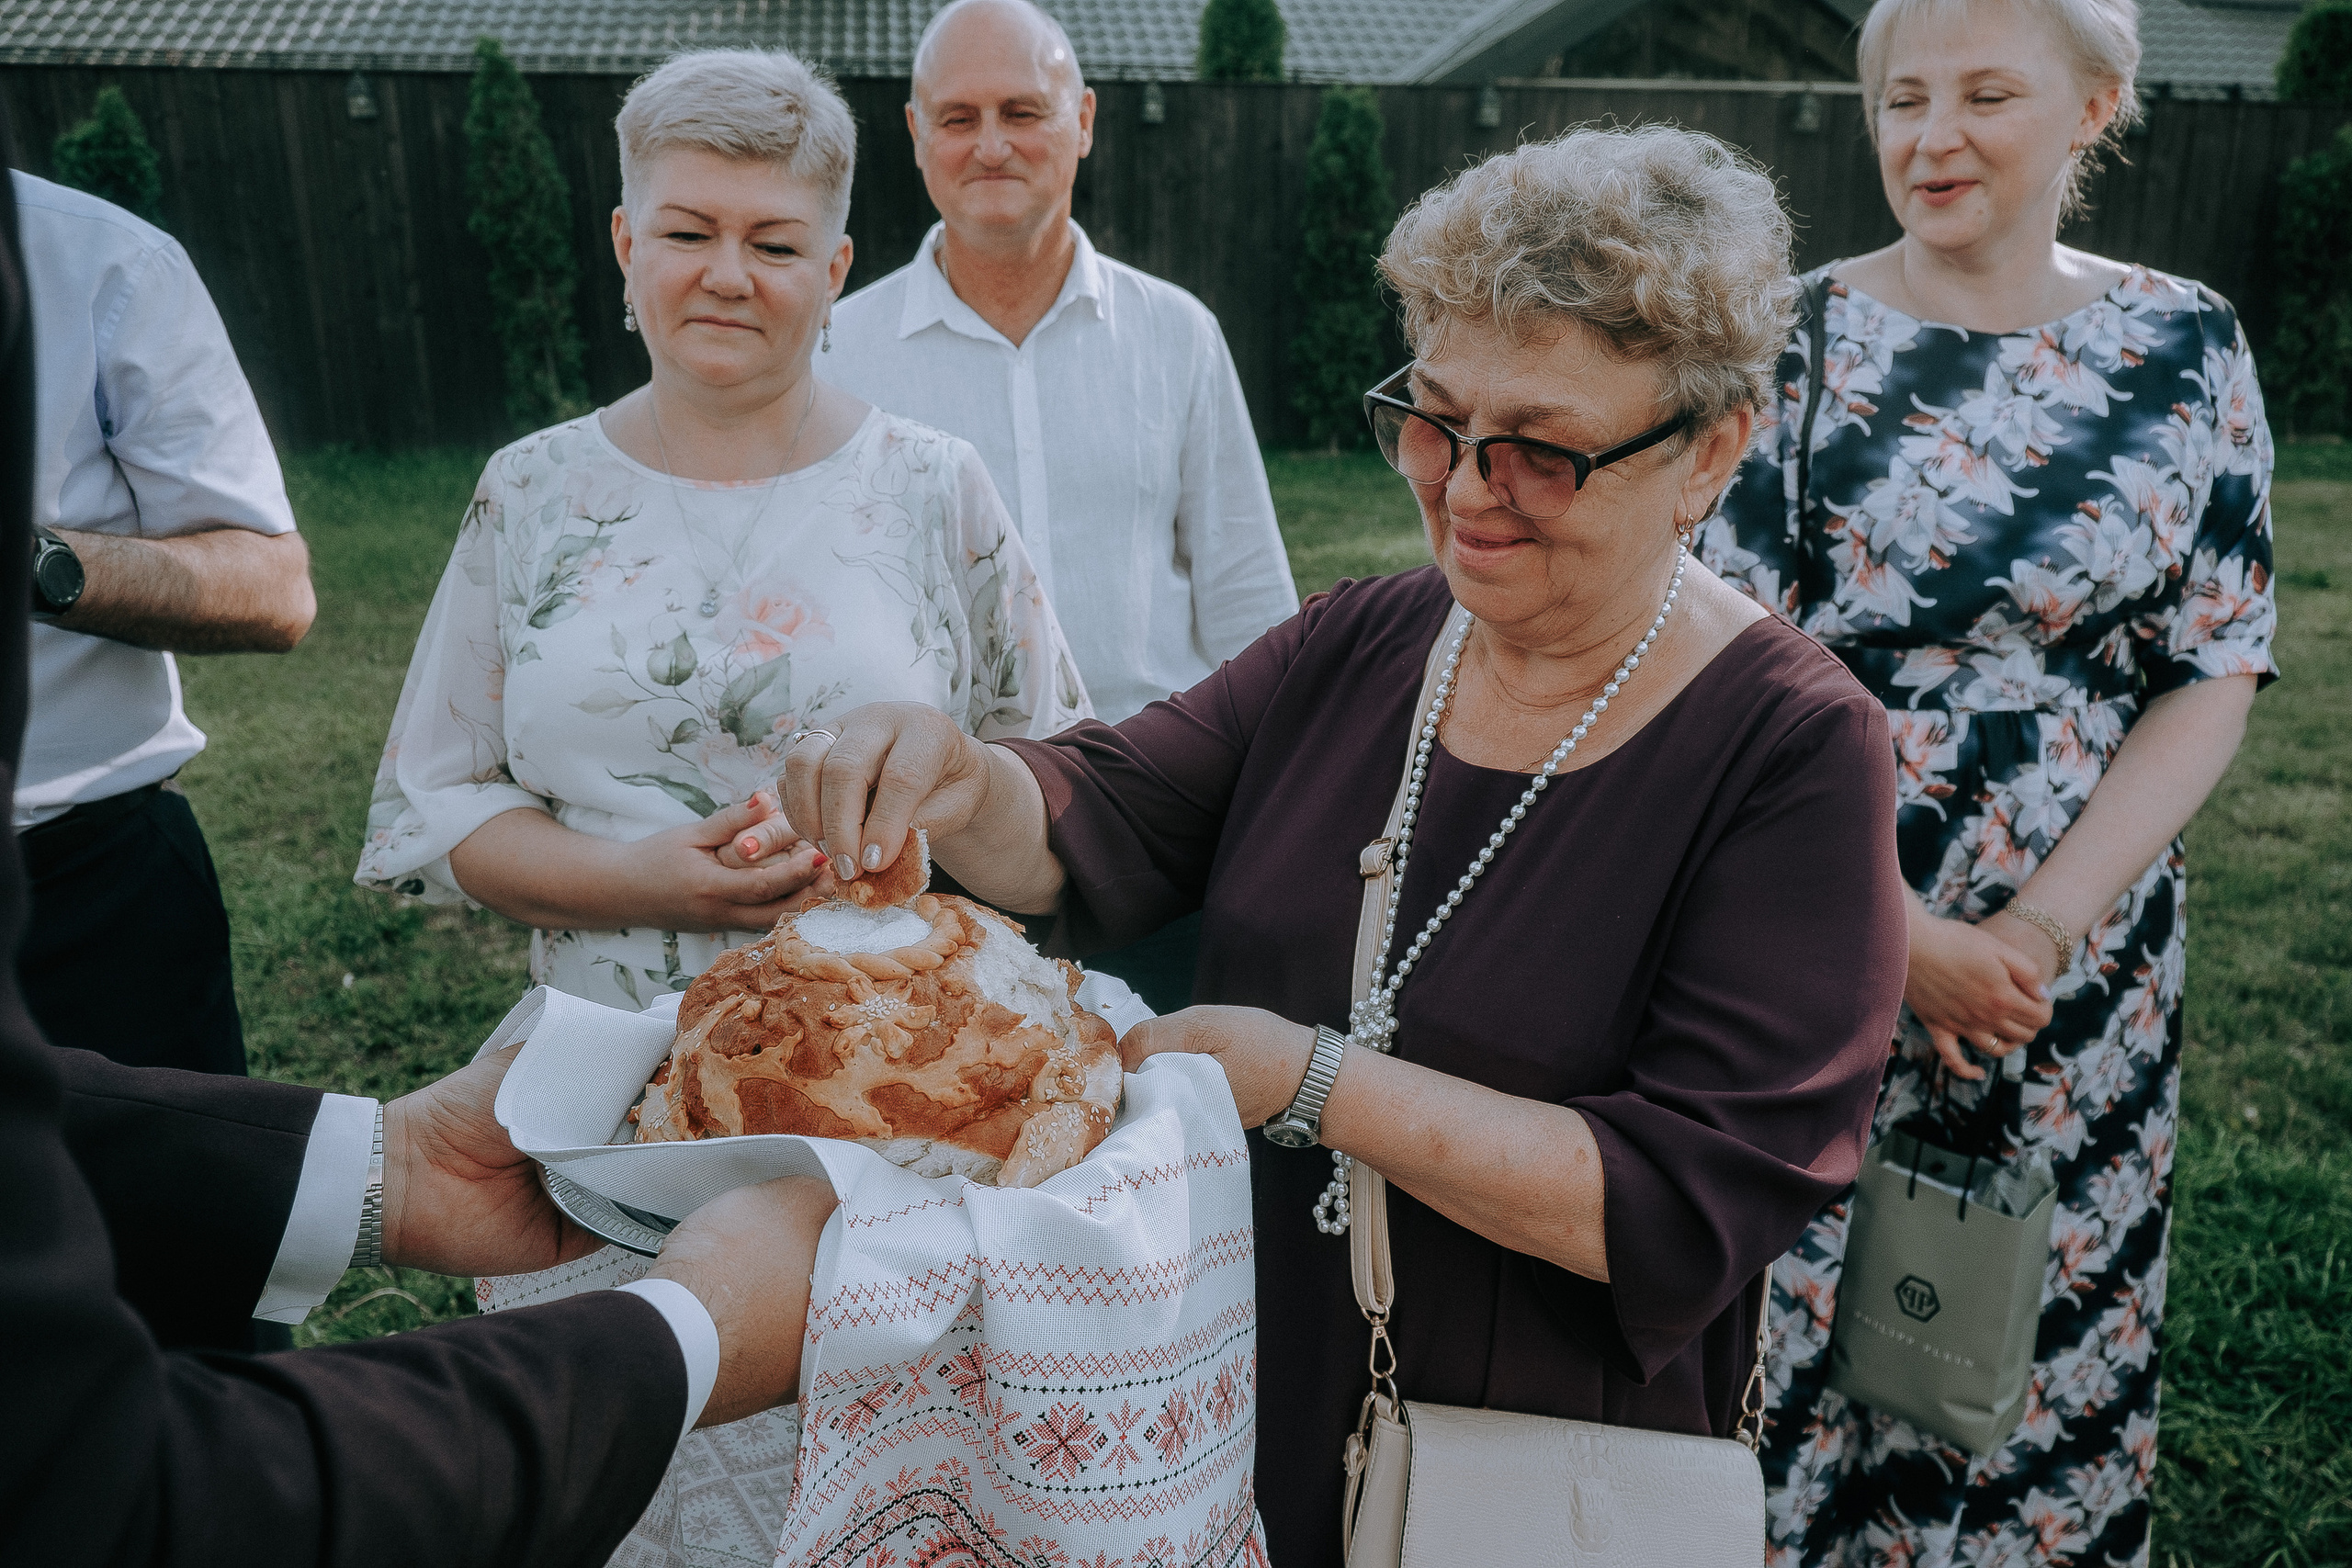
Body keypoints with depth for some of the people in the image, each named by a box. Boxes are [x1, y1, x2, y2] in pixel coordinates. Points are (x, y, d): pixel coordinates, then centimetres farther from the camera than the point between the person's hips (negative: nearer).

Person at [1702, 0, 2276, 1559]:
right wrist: (1901, 937, -15)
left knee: (2044, 1314, 18)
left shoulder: (2187, 347, 1)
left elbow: (2215, 674, -1)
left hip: (2082, 950, 2)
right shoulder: (1797, 339, -6)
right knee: (1797, 1306, 10)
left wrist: (2046, 927, -13)